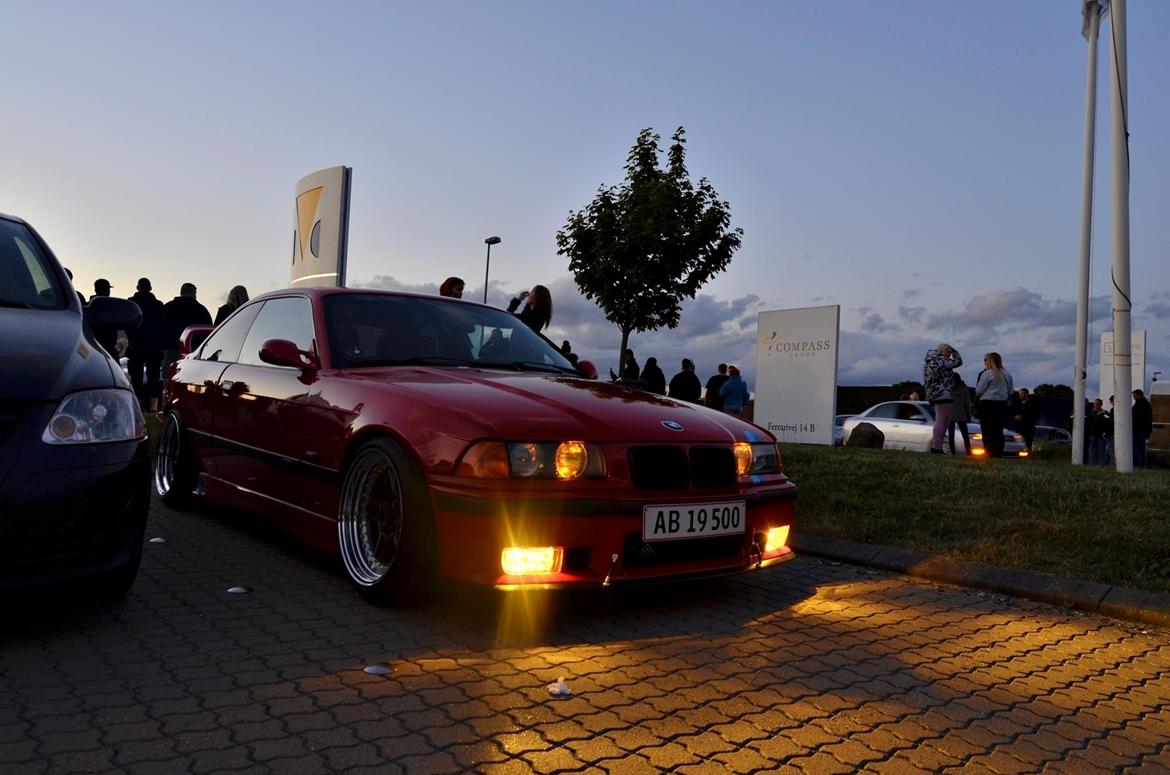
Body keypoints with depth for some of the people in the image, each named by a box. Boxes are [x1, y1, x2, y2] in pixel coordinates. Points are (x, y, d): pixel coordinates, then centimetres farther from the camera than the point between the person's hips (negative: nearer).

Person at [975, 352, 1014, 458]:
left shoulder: (986, 373, -12)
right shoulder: (1007, 374, 8)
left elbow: (979, 391, -11)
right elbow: (1011, 391, 14)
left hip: (987, 405, -6)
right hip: (1002, 405, 6)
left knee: (987, 431, -3)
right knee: (998, 431, 11)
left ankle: (990, 454, -6)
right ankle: (999, 454, 10)